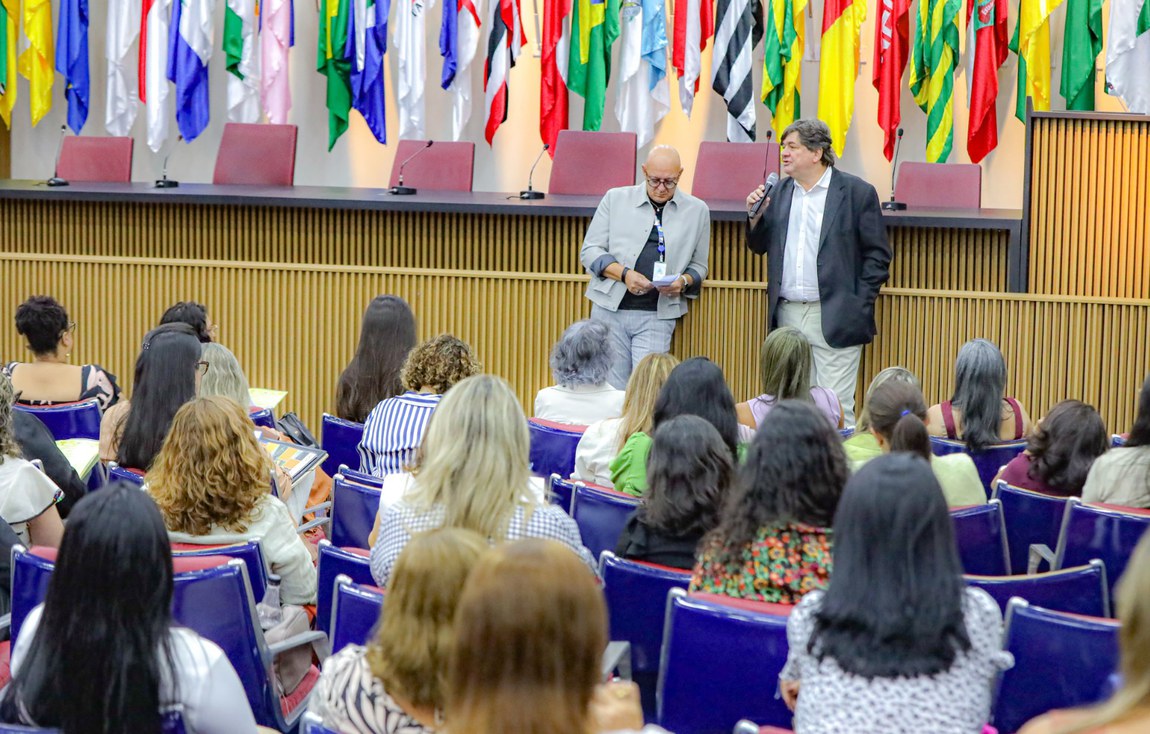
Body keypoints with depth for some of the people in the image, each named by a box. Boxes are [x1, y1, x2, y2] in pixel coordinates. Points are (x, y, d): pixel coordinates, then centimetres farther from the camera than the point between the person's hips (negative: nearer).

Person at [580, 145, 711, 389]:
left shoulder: (697, 211, 9)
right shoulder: (615, 199, 7)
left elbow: (699, 266, 16)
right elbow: (590, 250, 5)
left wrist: (683, 282, -8)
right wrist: (624, 274, -12)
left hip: (657, 316, 0)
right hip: (610, 309, 0)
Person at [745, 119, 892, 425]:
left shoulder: (857, 192, -2)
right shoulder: (779, 192, 14)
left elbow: (877, 255, -2)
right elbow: (760, 246, 17)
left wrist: (858, 305, -9)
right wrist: (755, 216, -2)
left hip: (834, 319, -5)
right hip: (787, 316, 5)